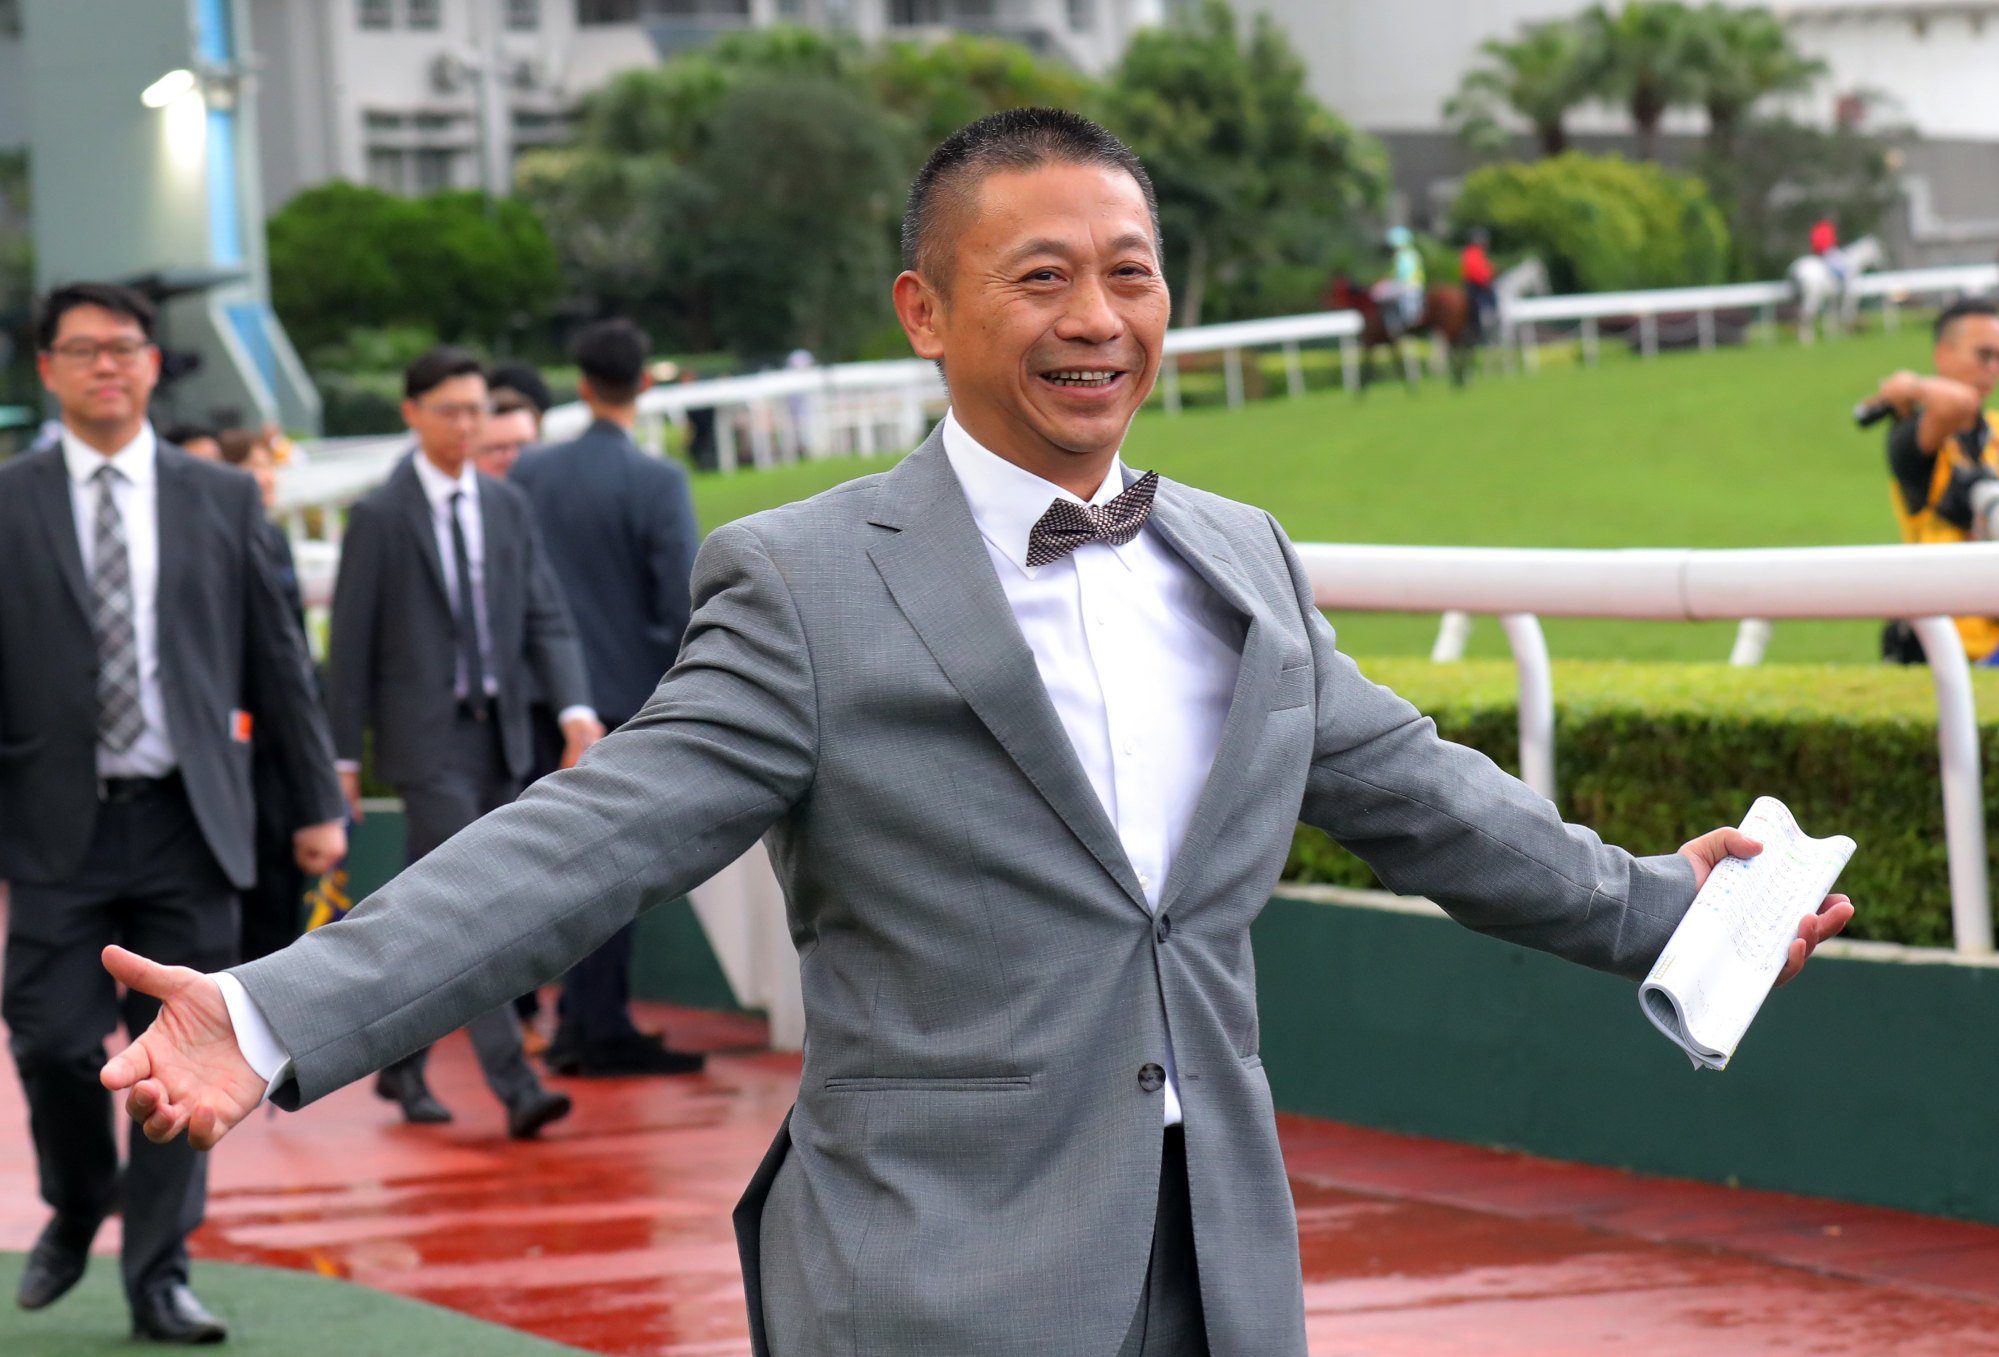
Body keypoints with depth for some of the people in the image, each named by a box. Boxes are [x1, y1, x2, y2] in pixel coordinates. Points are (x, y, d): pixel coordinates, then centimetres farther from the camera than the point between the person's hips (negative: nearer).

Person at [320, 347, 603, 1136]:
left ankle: (401, 1065, 26)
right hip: (428, 738, -5)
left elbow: (546, 617, 6)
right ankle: (514, 1086, -19)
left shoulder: (507, 507, 11)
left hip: (498, 735, 5)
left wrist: (576, 708, -10)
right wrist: (345, 758, -4)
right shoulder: (379, 517, -4)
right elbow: (350, 644, -2)